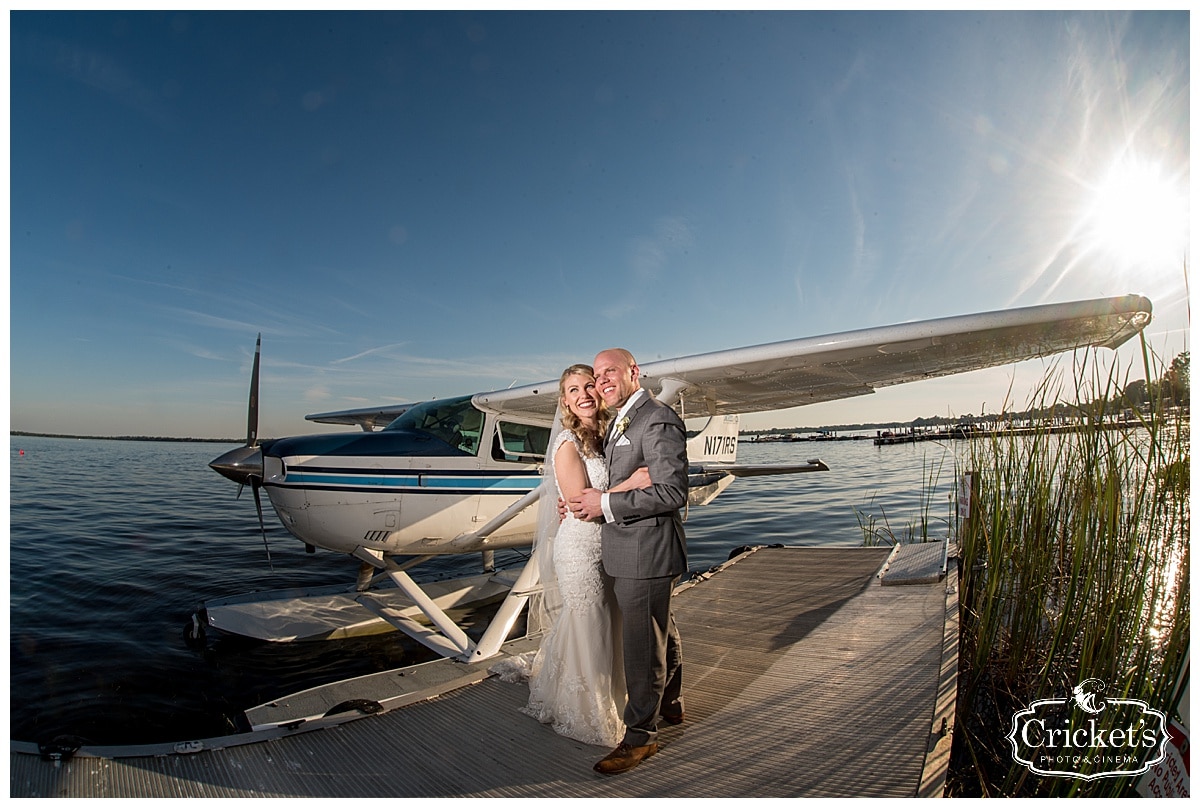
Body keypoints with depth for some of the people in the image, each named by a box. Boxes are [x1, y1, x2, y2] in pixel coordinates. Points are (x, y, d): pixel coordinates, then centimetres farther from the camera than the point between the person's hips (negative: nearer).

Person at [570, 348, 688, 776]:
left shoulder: (659, 420, -18)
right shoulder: (622, 422, 13)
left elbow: (672, 492, -25)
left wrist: (605, 504, -20)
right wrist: (587, 500, 2)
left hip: (645, 553, -10)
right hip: (631, 551, 10)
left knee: (642, 644, 3)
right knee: (661, 631, 25)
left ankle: (639, 735, 20)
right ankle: (671, 705, 44)